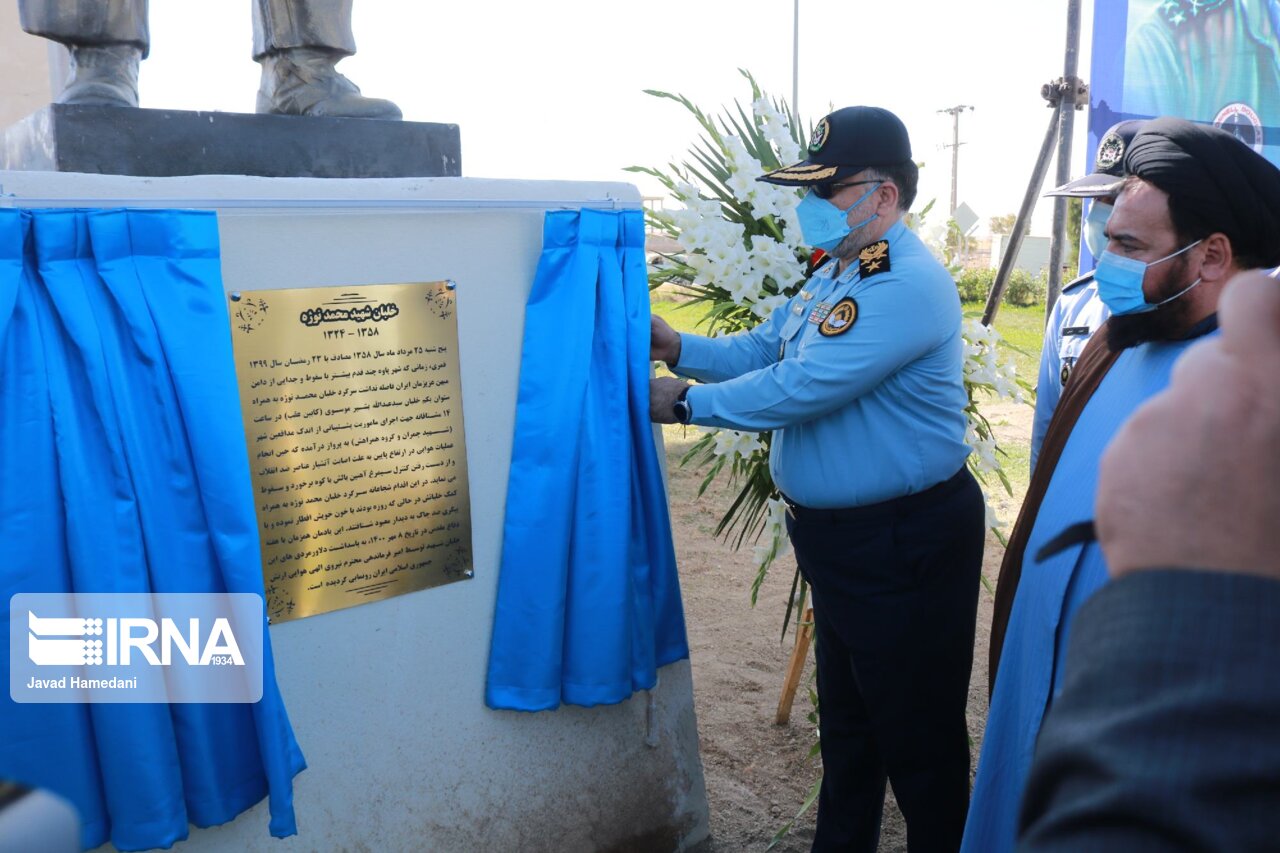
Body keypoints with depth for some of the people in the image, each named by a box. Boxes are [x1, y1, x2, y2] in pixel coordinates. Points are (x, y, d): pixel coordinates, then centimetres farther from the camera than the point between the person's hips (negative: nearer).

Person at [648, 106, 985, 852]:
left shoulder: (907, 285, -24)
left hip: (905, 544, -10)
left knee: (917, 735, 8)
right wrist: (676, 347, -3)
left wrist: (685, 403, -17)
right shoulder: (837, 272, 9)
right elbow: (763, 351, 13)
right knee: (846, 716, 26)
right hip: (836, 534, 10)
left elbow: (802, 389, -28)